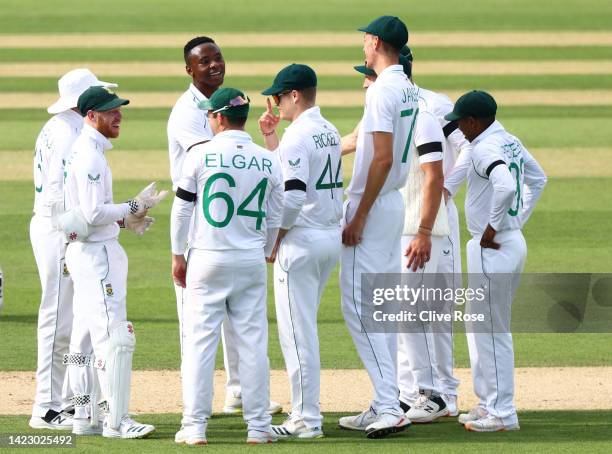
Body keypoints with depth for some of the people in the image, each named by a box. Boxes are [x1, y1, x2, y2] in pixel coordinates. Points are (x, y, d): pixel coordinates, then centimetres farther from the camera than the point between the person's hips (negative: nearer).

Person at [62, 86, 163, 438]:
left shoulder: (83, 151, 15)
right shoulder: (91, 155, -17)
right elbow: (93, 214, -22)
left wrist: (126, 218, 12)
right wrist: (133, 208, -15)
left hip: (82, 250, 11)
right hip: (98, 253, -11)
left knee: (84, 338, 13)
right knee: (114, 336, -12)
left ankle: (85, 417, 18)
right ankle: (117, 421, -14)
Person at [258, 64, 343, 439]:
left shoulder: (298, 135, -16)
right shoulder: (330, 132, 13)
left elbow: (292, 196, -23)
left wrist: (274, 239, -12)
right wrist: (271, 138, 20)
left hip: (301, 240, -9)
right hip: (333, 238, 9)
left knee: (297, 331, -5)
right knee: (305, 329, 18)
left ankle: (307, 420, -5)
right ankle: (307, 411, 20)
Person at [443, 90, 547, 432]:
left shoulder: (485, 149, -18)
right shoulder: (512, 143, 12)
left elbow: (505, 186, -35)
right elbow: (538, 179, 25)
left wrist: (493, 227, -23)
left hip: (493, 247, -10)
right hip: (514, 242, 10)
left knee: (491, 330, -4)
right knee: (478, 324, 19)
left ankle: (502, 414, -1)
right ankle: (489, 404, 24)